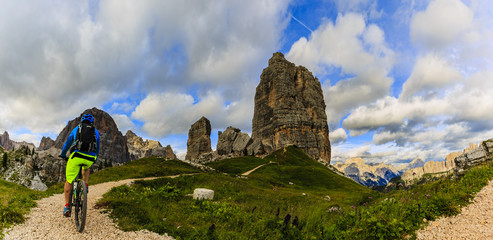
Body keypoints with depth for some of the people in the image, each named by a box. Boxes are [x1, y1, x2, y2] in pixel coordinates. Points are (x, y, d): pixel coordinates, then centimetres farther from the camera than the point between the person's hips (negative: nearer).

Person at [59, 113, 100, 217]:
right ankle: (86, 186, 21)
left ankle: (67, 206, 4)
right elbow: (97, 148, 28)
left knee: (69, 181, 10)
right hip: (90, 158, 1)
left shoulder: (76, 129, 21)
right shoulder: (96, 132, 22)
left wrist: (63, 155, 43)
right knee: (86, 168, 38)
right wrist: (95, 159, 42)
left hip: (76, 156, -1)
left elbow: (67, 143, 29)